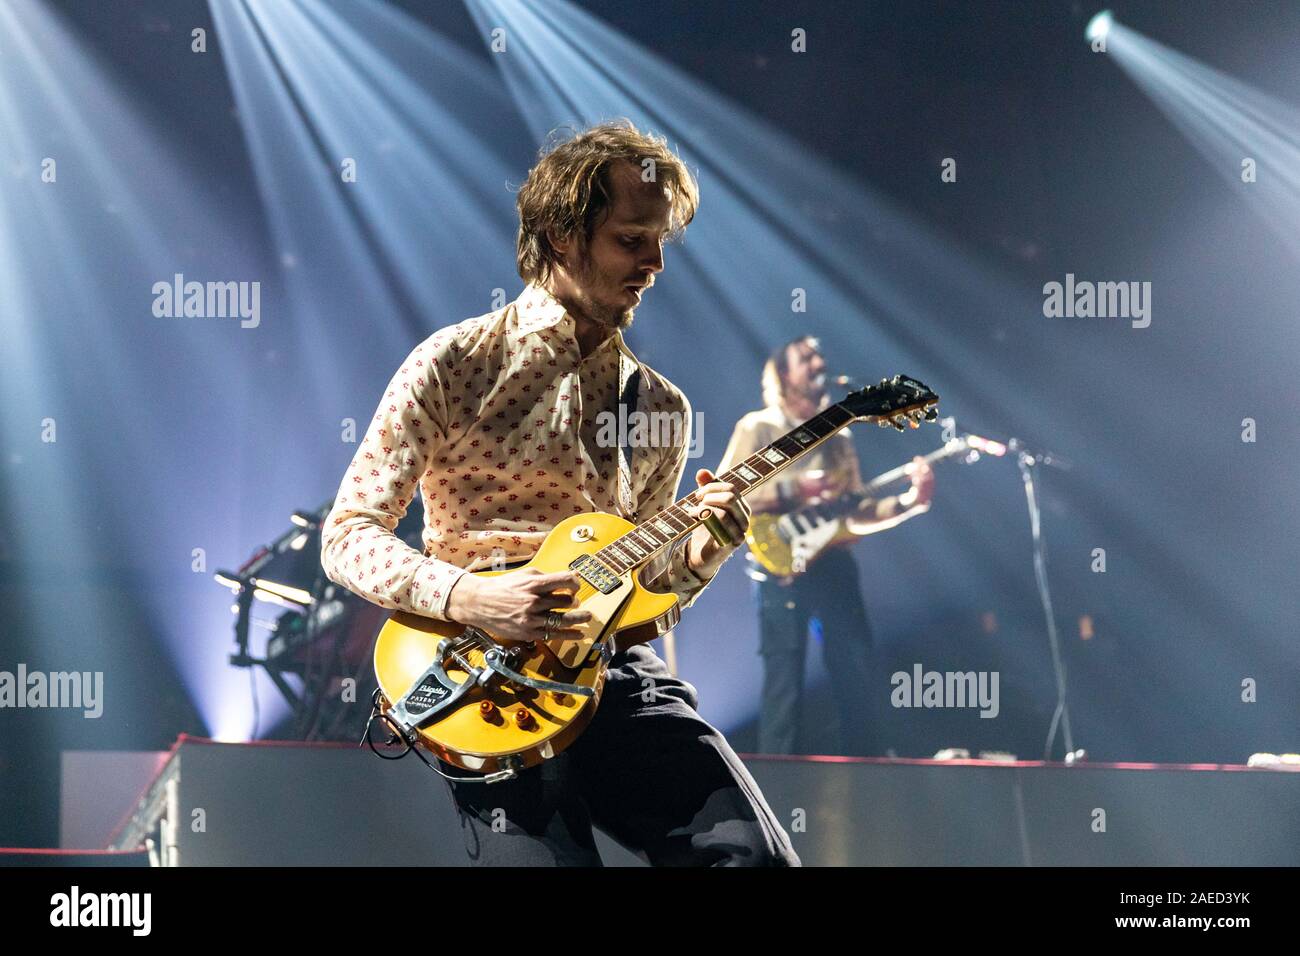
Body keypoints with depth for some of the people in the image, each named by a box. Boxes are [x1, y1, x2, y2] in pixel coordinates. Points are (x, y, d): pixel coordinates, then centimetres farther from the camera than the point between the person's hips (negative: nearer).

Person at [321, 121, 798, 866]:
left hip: (612, 666, 4)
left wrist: (697, 555, -1)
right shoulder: (453, 365, 1)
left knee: (753, 853, -19)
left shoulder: (660, 406, 15)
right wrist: (465, 596, -17)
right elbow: (348, 535, -1)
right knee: (543, 853, -26)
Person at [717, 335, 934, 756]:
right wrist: (792, 491, -16)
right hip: (783, 567, -5)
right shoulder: (758, 428, 3)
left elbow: (856, 515, 17)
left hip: (835, 564, 6)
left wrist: (911, 500, 2)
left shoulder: (837, 436, 19)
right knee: (784, 682, -8)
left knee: (858, 679, 2)